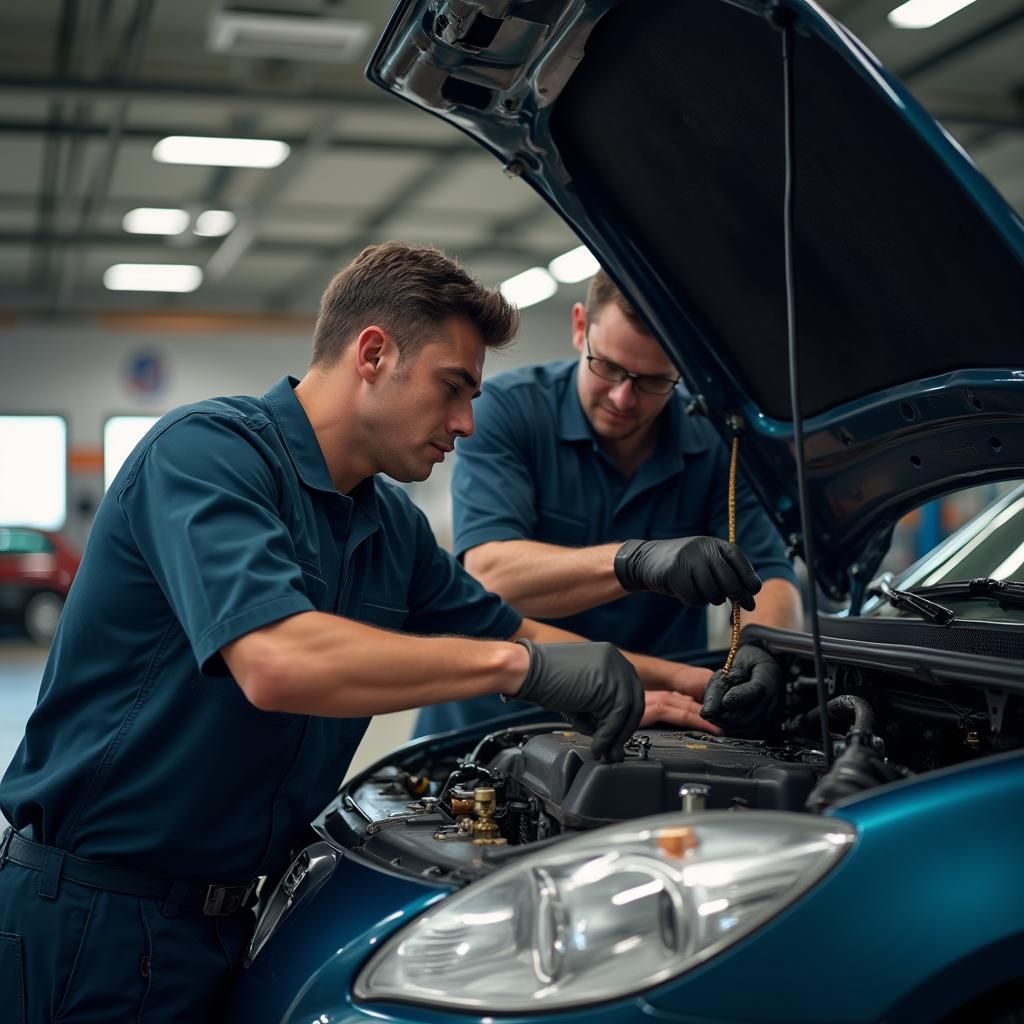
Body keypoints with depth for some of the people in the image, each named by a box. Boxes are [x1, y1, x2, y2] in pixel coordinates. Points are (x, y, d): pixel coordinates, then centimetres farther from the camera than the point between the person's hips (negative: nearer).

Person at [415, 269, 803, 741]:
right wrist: (636, 561, -37)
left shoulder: (717, 443, -2)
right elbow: (491, 575, -23)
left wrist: (758, 653, -29)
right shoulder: (506, 408, -10)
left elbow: (772, 582, -6)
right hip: (487, 728, -5)